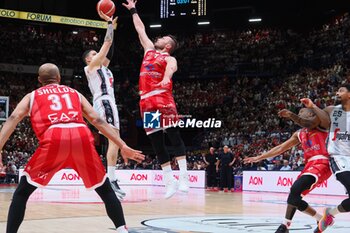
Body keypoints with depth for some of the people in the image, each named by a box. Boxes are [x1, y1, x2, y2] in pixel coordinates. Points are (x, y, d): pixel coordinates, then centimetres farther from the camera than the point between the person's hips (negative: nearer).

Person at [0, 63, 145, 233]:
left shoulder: (32, 96, 29)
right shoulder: (75, 93, 33)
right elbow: (97, 121, 24)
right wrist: (123, 146, 21)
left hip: (54, 138, -2)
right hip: (82, 137, 2)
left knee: (22, 192, 13)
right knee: (105, 190, 19)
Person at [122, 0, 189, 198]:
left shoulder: (169, 59, 6)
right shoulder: (149, 50, 25)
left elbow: (171, 69, -20)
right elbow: (140, 29, 36)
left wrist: (166, 78, -42)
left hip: (162, 99, -7)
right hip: (147, 101, 7)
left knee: (174, 135, -12)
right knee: (156, 141, 3)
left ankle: (183, 177, -16)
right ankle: (170, 181, 6)